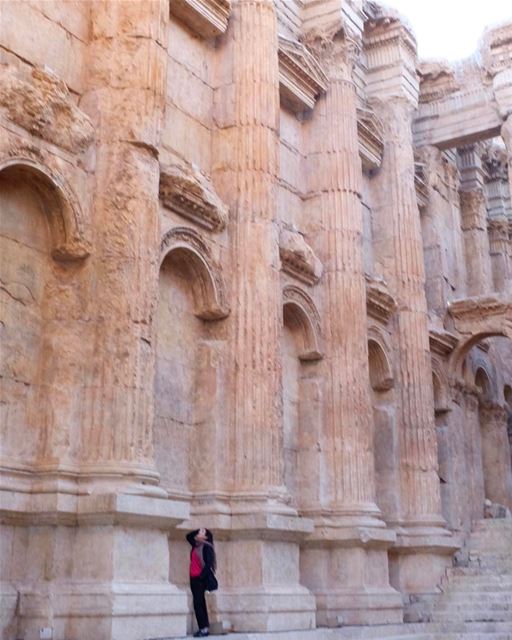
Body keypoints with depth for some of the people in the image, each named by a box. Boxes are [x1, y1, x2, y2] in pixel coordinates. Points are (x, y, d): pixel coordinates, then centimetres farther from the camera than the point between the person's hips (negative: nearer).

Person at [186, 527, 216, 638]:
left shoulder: (207, 547, -9)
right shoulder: (196, 545, 15)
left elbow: (208, 564, -16)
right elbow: (188, 536, 28)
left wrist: (201, 577, -19)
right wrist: (198, 530, 15)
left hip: (200, 579, -8)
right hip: (194, 578, 8)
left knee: (198, 603, -10)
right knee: (199, 603, 8)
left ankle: (204, 628, -8)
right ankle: (203, 628, 10)